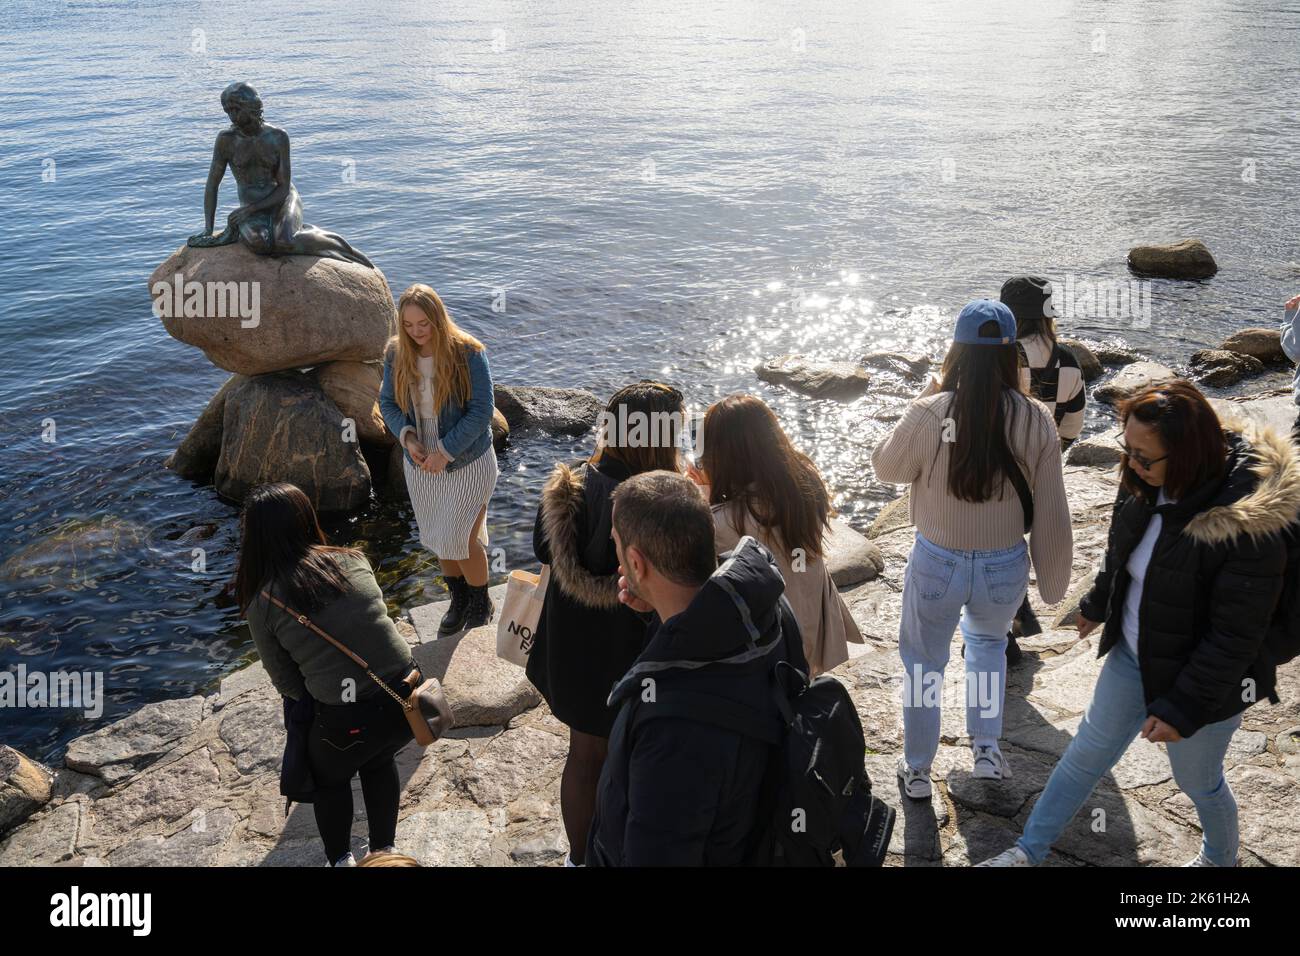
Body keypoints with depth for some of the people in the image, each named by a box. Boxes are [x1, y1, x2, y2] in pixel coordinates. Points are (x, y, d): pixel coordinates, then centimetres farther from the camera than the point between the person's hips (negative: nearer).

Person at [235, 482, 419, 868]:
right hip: (407, 700, 3)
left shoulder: (263, 603, -7)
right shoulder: (354, 561, -1)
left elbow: (286, 683, 0)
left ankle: (341, 859, 38)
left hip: (347, 721, -3)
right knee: (379, 761, 36)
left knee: (329, 779, 32)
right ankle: (384, 850, 44)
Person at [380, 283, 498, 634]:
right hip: (420, 464, 5)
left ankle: (481, 605, 23)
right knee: (438, 538, 15)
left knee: (461, 539, -2)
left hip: (468, 462, -5)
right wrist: (407, 437, -15)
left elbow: (481, 411, -18)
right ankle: (459, 600, 38)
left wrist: (445, 452, -22)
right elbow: (387, 402, 4)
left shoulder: (468, 353, -18)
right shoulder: (396, 353, -5)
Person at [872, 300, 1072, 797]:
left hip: (937, 564, -2)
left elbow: (886, 467, -1)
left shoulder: (928, 415, -20)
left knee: (922, 664, 21)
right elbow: (1051, 511, -6)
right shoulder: (1035, 421, -13)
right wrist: (1053, 581, 6)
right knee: (988, 644, 34)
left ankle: (917, 770, 35)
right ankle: (986, 749, 31)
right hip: (1004, 568, 2)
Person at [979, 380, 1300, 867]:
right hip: (1132, 654, 6)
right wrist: (1097, 605, 23)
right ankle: (1028, 852, 33)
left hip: (1204, 679, -6)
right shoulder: (1147, 484, -13)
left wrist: (1183, 708, -20)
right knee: (1087, 752, 17)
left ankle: (1220, 859, 51)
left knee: (1197, 779, 19)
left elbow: (1234, 635, -26)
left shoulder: (1249, 523, -33)